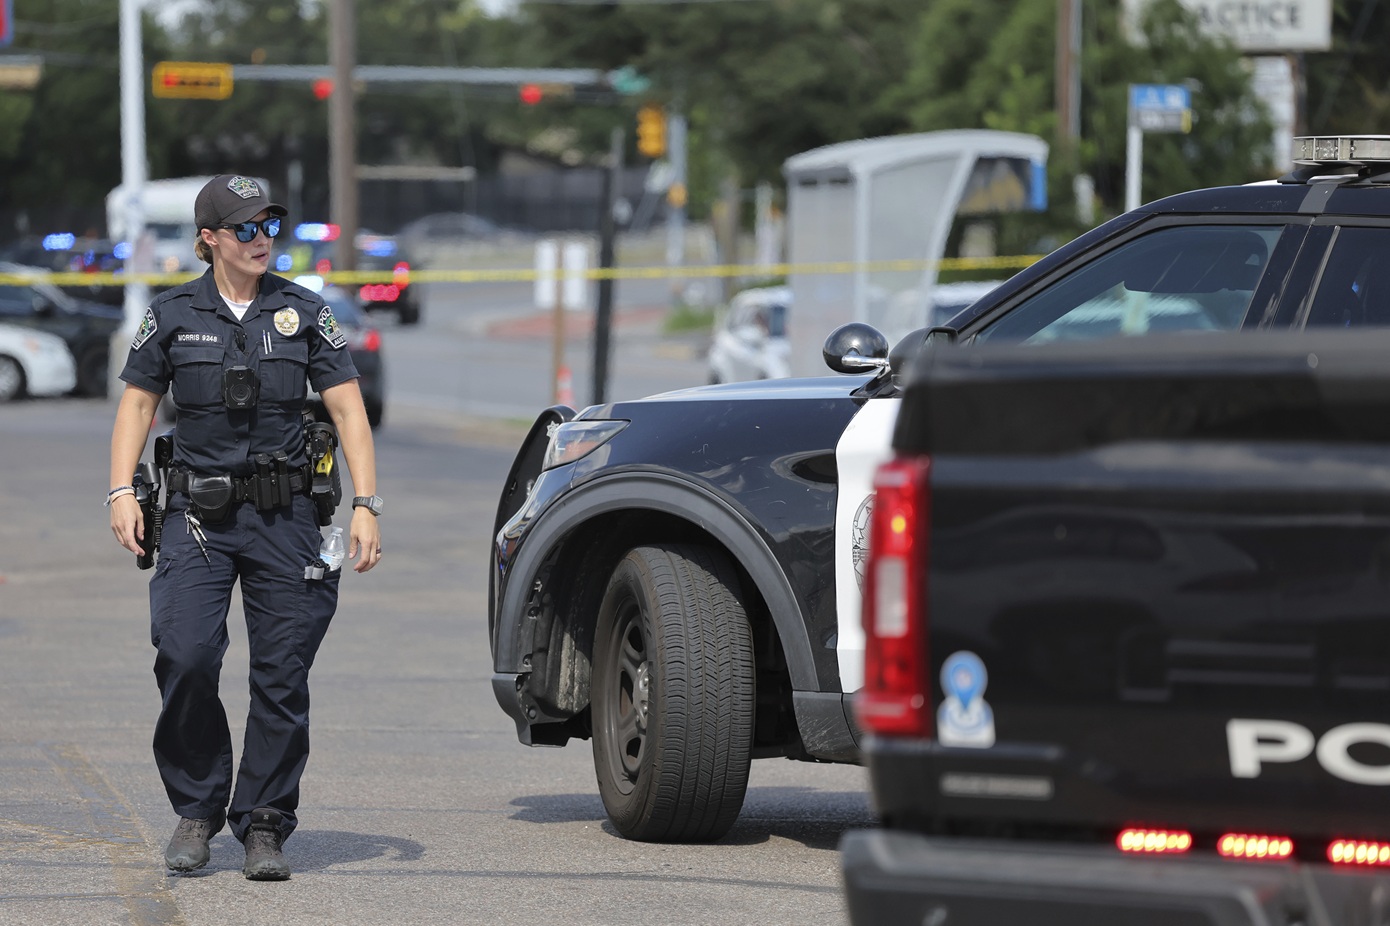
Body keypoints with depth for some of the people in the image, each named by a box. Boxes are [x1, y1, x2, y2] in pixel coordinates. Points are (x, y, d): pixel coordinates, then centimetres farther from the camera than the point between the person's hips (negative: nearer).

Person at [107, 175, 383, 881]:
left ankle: (263, 825, 9)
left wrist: (366, 505, -5)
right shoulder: (173, 315, 5)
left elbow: (347, 408, 4)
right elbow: (137, 402, 10)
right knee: (185, 657, -15)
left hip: (283, 514, 1)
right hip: (197, 512, 0)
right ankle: (196, 809, 2)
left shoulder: (303, 313, 5)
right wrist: (121, 492, -3)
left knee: (282, 675, -2)